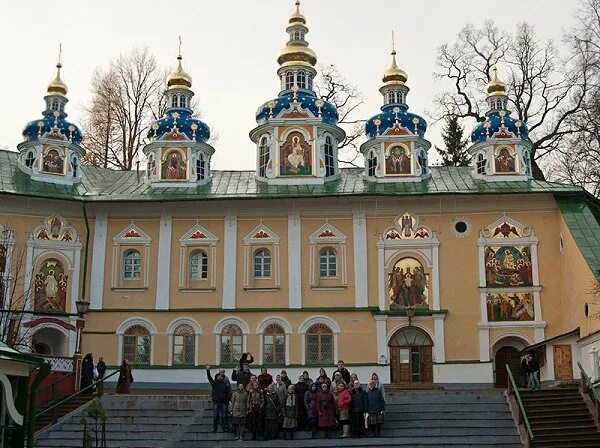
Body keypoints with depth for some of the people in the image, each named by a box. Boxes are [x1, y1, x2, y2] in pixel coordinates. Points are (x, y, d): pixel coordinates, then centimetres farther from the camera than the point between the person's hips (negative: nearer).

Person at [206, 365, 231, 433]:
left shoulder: (224, 385, 9)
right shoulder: (214, 384, 6)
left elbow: (228, 393, 10)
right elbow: (209, 378, -3)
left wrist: (228, 399, -1)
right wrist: (208, 370, -14)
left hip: (223, 402, 1)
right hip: (216, 402, -1)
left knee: (223, 416, 4)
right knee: (215, 416, 1)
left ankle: (224, 428, 11)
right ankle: (214, 428, 8)